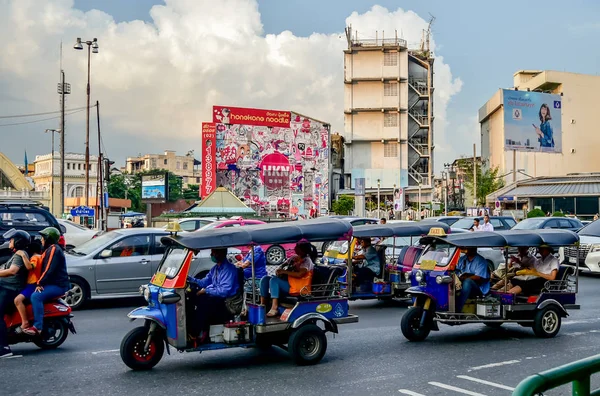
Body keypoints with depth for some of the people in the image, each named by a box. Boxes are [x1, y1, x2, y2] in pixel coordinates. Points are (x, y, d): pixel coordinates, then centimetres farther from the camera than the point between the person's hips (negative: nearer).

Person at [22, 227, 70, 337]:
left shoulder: (54, 249, -11)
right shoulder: (50, 249, 24)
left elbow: (49, 269, -20)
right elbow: (45, 268, 26)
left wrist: (40, 283, -19)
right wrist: (40, 283, 14)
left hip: (58, 285, -11)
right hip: (52, 283, 11)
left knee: (36, 296, -28)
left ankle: (37, 327, -34)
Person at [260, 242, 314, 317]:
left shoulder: (307, 261, -8)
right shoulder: (294, 258, 17)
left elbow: (299, 274, -23)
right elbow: (283, 265, 26)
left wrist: (284, 271, -19)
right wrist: (279, 270, 1)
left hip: (296, 287, -9)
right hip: (286, 281, 9)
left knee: (274, 280, -29)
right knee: (265, 279, -6)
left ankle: (274, 309, -35)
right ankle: (263, 305, -12)